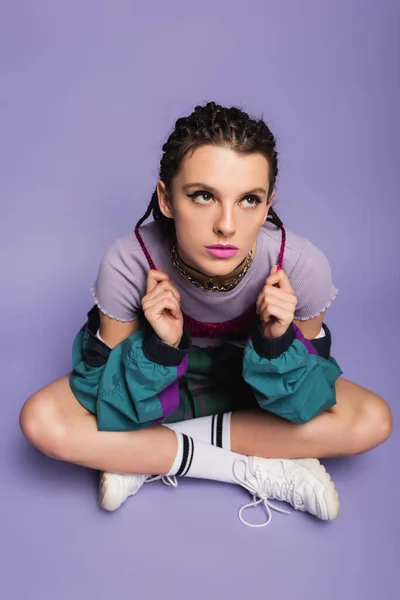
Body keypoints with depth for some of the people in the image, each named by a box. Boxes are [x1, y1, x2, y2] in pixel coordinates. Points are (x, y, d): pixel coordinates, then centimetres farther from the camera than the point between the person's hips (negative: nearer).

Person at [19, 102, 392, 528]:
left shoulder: (302, 266, -29)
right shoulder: (128, 263, -29)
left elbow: (305, 402, -15)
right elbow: (113, 405, -21)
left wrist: (277, 344, -35)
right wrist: (157, 346, -39)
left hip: (253, 385, 2)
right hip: (157, 384, -1)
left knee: (372, 421, -23)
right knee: (42, 420, -24)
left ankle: (143, 460, -16)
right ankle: (260, 471, -18)